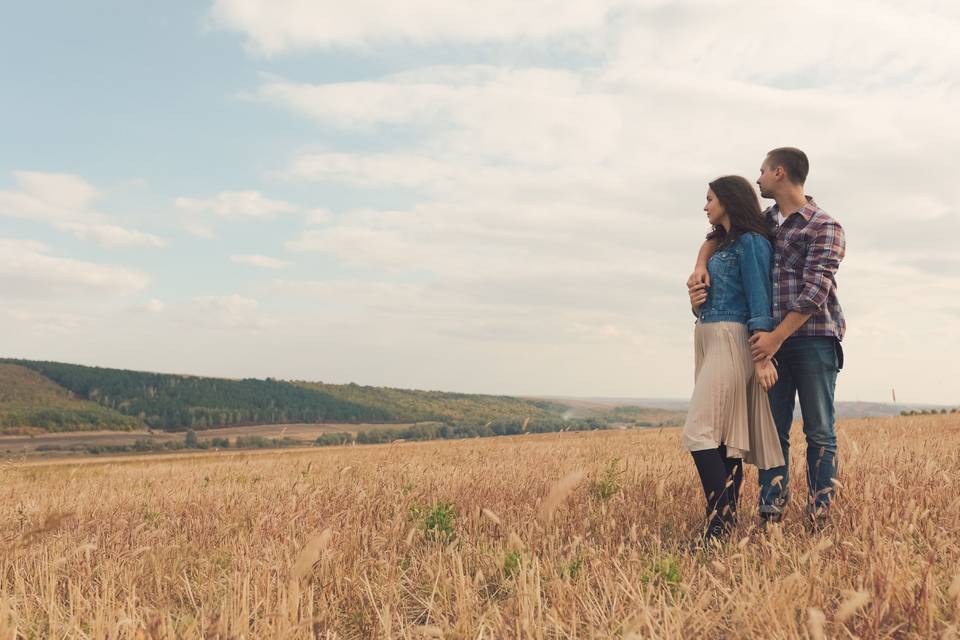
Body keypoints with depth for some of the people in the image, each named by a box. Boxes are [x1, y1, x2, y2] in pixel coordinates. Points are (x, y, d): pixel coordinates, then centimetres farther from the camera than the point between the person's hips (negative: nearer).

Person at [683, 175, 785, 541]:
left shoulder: (751, 242, -5)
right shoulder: (720, 243, 22)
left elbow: (759, 298, -13)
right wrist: (696, 303, 8)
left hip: (731, 341, -9)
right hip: (707, 339, 9)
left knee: (699, 432, -17)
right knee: (724, 436, 5)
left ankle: (718, 527, -16)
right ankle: (728, 523, 6)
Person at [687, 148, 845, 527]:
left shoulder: (824, 227, -5)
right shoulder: (763, 221, 15)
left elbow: (815, 290, -14)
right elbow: (718, 236, 25)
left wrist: (777, 337, -19)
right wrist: (700, 265, 3)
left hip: (814, 339, -5)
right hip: (772, 340, 6)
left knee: (820, 434, 0)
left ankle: (818, 522, 4)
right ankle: (770, 520, 6)